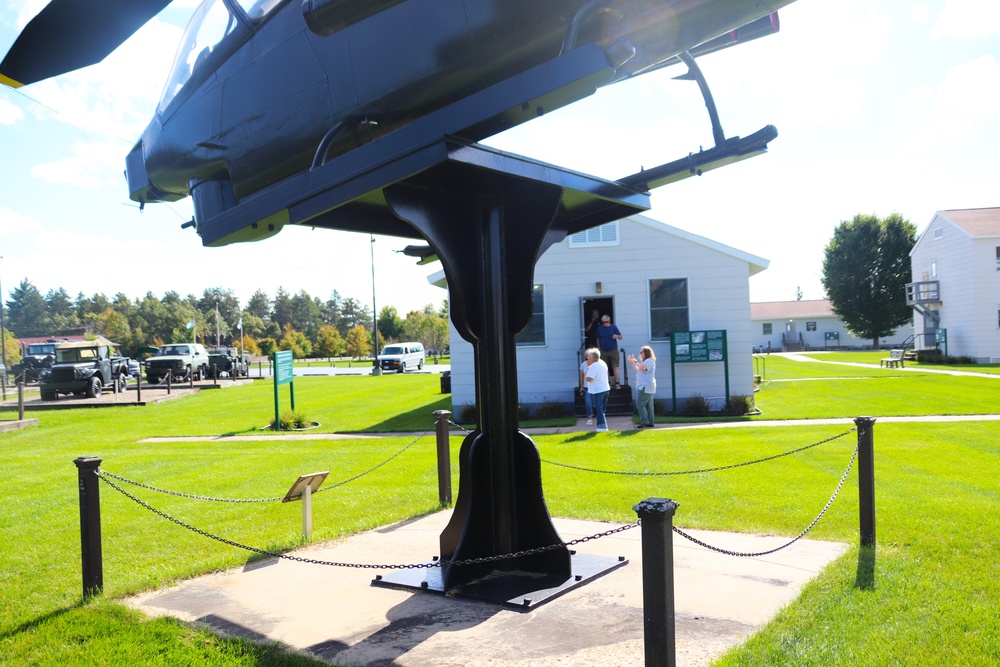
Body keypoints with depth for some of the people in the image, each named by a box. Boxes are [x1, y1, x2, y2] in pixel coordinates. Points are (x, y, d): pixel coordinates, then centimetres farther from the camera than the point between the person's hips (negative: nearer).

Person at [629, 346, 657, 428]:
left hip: (645, 387, -11)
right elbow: (637, 371, 27)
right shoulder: (645, 361, 23)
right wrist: (632, 362, 18)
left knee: (640, 404, -12)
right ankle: (650, 423, 9)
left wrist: (636, 361, -15)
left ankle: (645, 422, -12)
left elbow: (642, 367, -31)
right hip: (644, 386, 11)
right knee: (648, 405, 9)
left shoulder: (649, 361, -11)